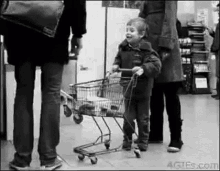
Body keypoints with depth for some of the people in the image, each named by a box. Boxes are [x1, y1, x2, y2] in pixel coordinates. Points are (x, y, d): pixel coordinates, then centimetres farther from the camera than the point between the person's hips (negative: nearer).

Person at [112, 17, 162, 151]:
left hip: (143, 91, -4)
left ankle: (143, 141, 25)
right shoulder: (124, 48, 1)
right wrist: (116, 65, 0)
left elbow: (156, 64, -24)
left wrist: (143, 68, -38)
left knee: (143, 118, 10)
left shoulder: (146, 50, -15)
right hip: (128, 89, 4)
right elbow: (119, 58, 20)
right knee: (128, 117, 10)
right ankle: (127, 140, 25)